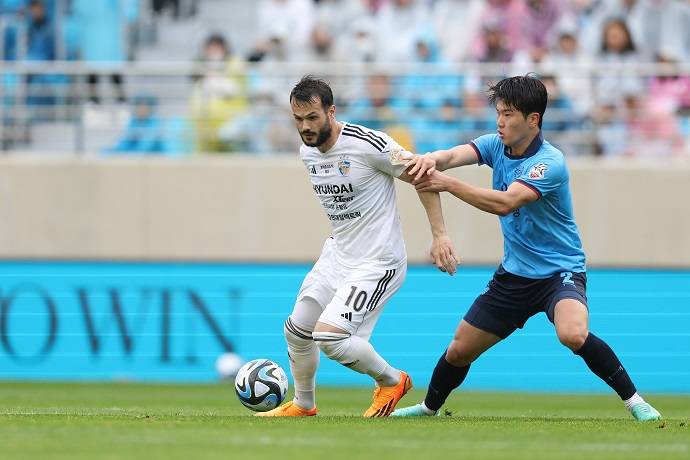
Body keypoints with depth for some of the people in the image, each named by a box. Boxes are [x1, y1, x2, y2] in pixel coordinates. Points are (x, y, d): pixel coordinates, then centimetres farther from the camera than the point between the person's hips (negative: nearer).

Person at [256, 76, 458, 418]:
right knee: (297, 331, 13)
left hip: (377, 263, -8)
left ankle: (391, 380, 4)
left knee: (329, 336, -21)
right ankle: (303, 404, 37)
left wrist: (440, 235, -17)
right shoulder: (307, 152, 3)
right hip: (336, 256, 8)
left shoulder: (368, 144, -21)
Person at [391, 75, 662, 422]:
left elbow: (505, 203, -36)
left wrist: (447, 184, -40)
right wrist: (430, 160, -42)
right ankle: (429, 407, 38)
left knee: (574, 335, -36)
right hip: (515, 274, 7)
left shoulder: (550, 163, -23)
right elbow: (454, 155, -18)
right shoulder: (496, 145, 0)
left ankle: (632, 399, -20)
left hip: (560, 272, -7)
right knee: (459, 351, 10)